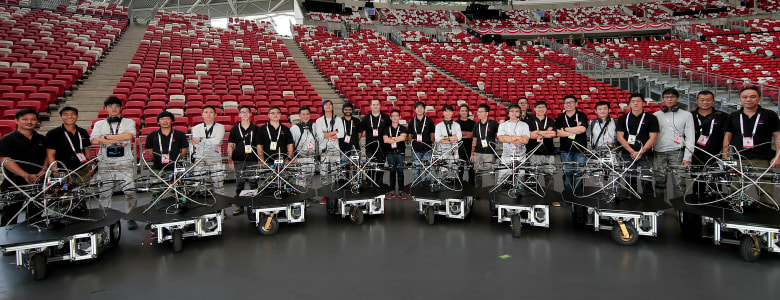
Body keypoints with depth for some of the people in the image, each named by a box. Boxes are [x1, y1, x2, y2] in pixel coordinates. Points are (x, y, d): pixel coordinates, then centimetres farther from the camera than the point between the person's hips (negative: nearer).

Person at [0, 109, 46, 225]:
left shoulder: (41, 139, 13)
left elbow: (46, 158, 16)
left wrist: (42, 171, -5)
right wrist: (26, 175, -25)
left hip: (37, 183, 4)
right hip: (14, 184, -4)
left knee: (35, 216, 12)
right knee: (10, 218, 0)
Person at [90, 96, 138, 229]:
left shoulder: (129, 122, 11)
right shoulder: (99, 124, 16)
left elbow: (129, 136, -10)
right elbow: (94, 140, -2)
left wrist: (106, 137, -5)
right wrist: (117, 140, -7)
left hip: (125, 163, -2)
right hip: (105, 164, 2)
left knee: (130, 192, -8)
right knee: (104, 193, 1)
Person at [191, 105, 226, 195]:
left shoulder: (220, 127, 11)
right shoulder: (197, 128, 16)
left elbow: (217, 141, -8)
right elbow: (196, 145, 2)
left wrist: (201, 140, -4)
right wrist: (211, 142, -4)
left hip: (215, 159, -1)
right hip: (199, 159, 1)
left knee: (219, 187, -9)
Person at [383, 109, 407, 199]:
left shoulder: (402, 128, 10)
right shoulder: (387, 129, 11)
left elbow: (403, 137, -10)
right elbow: (385, 140, -6)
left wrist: (391, 138, -6)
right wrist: (398, 139, -6)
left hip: (400, 152, -1)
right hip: (390, 153, 1)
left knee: (400, 171, -1)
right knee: (392, 172, 2)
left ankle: (401, 191, 4)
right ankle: (392, 191, 7)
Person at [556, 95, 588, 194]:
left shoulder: (582, 116, 6)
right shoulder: (560, 118, 10)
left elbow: (582, 129, -11)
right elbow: (558, 133, -5)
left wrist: (565, 129, -6)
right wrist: (575, 130, -7)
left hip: (580, 149, -1)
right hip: (565, 150, 2)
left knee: (579, 173, -3)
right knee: (567, 173, 0)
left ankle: (578, 193, 6)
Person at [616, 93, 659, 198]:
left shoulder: (651, 118, 5)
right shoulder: (623, 119, 10)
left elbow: (653, 138, -1)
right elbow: (620, 137, 2)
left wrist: (640, 152, -11)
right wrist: (632, 151, -8)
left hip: (645, 155, -2)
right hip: (627, 155, 2)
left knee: (646, 181, -9)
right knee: (630, 181, 5)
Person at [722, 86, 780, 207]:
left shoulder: (770, 115, 5)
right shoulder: (733, 117, 12)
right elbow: (728, 136, 15)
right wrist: (725, 155, 7)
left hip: (763, 160, -2)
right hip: (738, 160, 2)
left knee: (765, 194, -5)